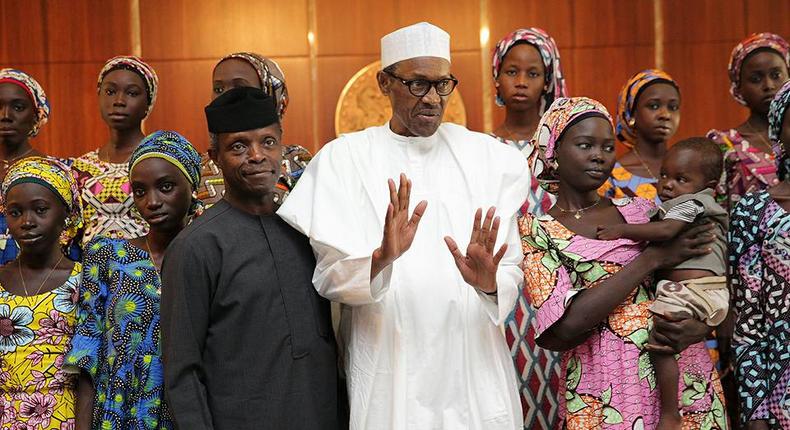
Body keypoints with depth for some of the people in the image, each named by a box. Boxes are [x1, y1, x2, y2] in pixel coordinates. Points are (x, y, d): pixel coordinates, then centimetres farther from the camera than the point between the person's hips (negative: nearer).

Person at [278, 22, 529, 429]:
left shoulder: (489, 158, 2)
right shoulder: (344, 158, -2)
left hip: (475, 368, 2)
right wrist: (380, 259, -28)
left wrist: (489, 282, -23)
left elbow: (512, 277, -1)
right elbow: (329, 277, -9)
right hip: (386, 369, -1)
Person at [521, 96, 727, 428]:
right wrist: (653, 258, -15)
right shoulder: (535, 232, -4)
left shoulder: (642, 211, 7)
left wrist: (699, 327, -13)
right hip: (602, 396, -3)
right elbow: (567, 324, -17)